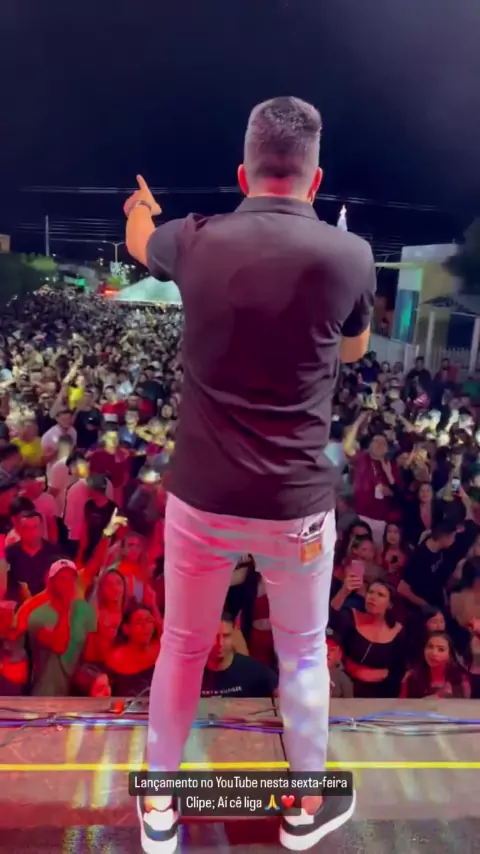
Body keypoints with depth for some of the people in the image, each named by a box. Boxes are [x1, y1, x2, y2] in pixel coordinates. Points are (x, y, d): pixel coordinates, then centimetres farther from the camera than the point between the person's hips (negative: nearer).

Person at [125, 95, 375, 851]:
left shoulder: (195, 242, -4)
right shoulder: (348, 255, -10)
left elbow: (139, 242, 23)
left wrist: (140, 207, 46)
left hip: (200, 496, 2)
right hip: (296, 502, -1)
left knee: (182, 648, 22)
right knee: (304, 652, 22)